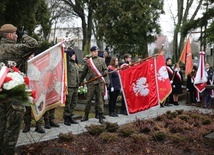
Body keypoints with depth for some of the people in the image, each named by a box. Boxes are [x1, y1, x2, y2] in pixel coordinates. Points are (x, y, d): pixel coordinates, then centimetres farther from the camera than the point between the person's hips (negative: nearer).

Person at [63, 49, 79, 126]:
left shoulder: (75, 64, 18)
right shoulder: (68, 63, -6)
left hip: (75, 86, 8)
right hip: (69, 86, -8)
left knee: (74, 103, 13)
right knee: (68, 103, -2)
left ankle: (70, 117, 24)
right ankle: (66, 118, 7)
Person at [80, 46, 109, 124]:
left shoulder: (102, 60, 8)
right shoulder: (88, 61, 9)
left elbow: (106, 70, 8)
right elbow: (84, 73, 16)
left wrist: (104, 73, -14)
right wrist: (80, 82, 19)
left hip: (100, 83, 0)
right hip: (91, 83, 1)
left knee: (100, 100, 1)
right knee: (88, 100, 5)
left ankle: (101, 117, 7)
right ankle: (86, 116, 19)